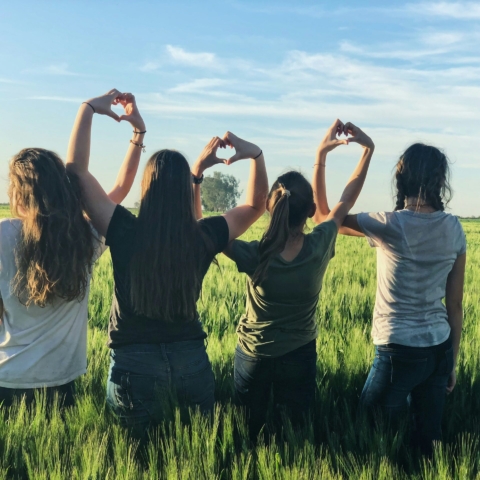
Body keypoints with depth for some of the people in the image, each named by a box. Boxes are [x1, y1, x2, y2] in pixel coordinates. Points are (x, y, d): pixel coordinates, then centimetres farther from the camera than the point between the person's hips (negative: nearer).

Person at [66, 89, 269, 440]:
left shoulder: (126, 232, -15)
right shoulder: (205, 237, -9)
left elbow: (77, 169, -8)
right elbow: (256, 205, 8)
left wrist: (88, 109, -3)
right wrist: (255, 155, 1)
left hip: (135, 361, -2)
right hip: (192, 358, 2)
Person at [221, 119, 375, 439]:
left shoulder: (255, 257, -27)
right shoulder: (319, 248, -23)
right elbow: (346, 201, -6)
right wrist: (368, 149, 0)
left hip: (253, 356, -1)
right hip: (300, 357, 1)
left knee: (249, 436, 20)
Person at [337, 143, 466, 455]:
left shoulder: (390, 226, -14)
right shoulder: (454, 229, 0)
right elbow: (455, 304, 4)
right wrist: (453, 361, 13)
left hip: (399, 350, -5)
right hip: (439, 349, 5)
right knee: (429, 439, 17)